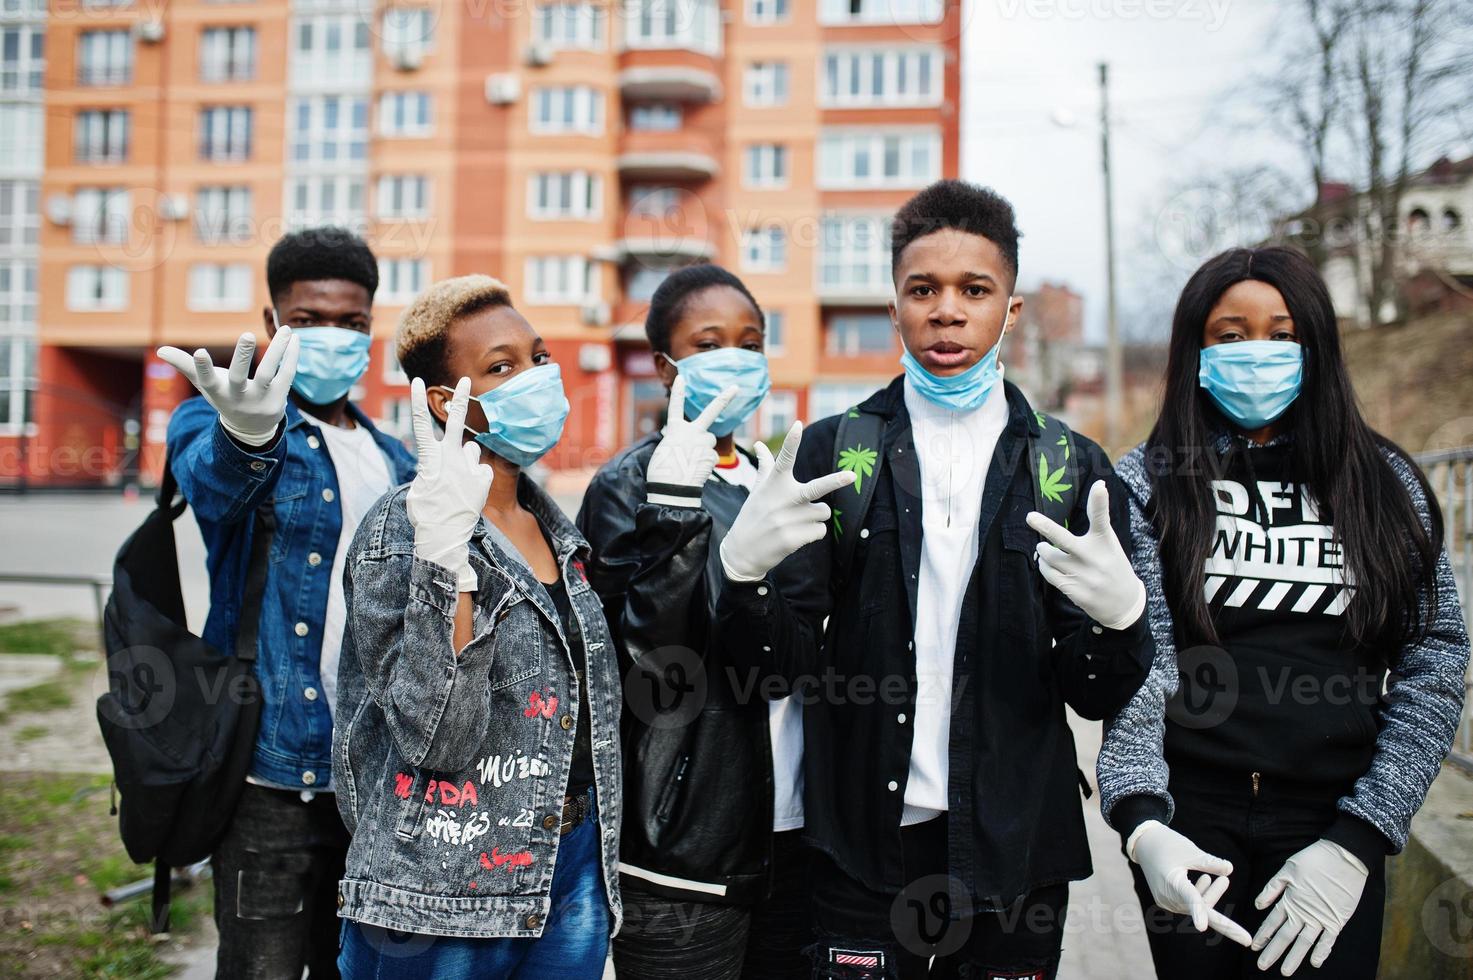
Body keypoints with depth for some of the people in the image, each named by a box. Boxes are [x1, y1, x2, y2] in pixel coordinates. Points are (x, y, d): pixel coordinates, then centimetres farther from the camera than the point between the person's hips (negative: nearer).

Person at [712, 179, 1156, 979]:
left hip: (1013, 852, 1)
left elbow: (1095, 696, -1)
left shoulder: (1072, 468, 2)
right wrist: (743, 568, -24)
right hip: (865, 845, -1)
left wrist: (1119, 614, -22)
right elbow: (784, 658, -4)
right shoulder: (832, 452, 1)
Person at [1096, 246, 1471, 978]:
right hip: (1191, 821, -1)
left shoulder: (1383, 483, 5)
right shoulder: (1150, 482, 1)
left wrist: (1357, 840, -7)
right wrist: (1140, 821, -23)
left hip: (1332, 826, 1)